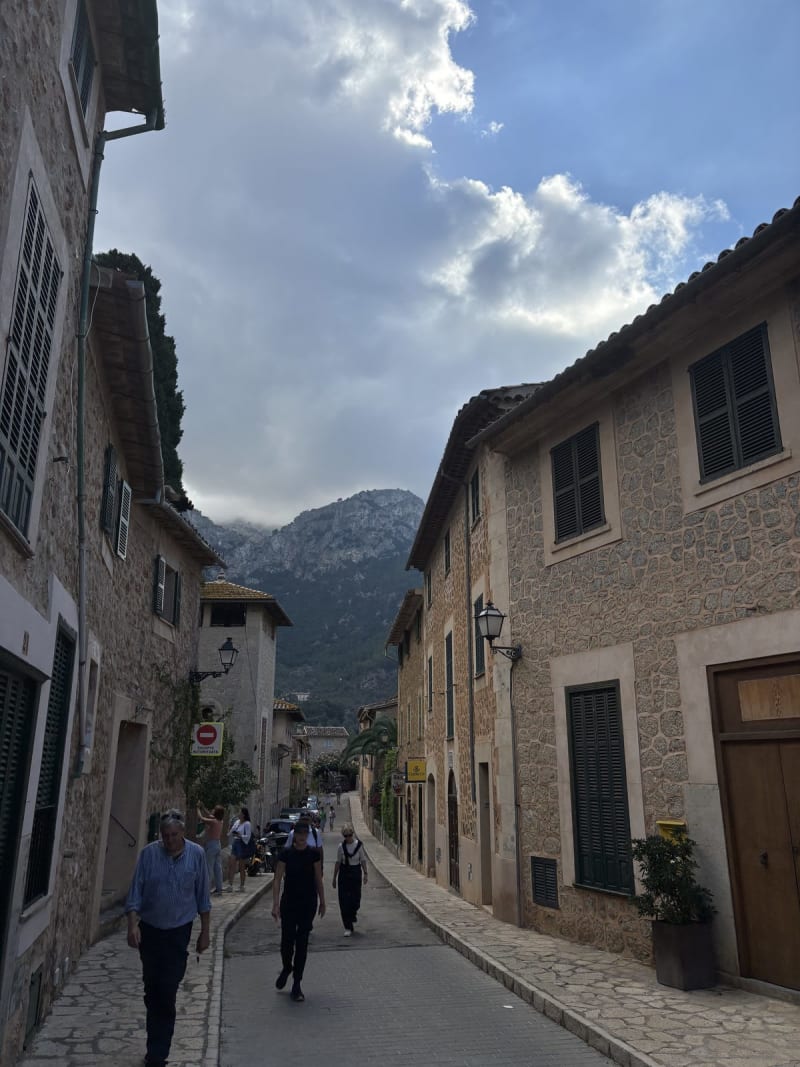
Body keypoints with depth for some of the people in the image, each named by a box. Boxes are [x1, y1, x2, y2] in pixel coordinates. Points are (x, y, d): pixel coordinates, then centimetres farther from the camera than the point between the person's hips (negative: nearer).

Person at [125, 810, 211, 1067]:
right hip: (150, 930, 2)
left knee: (167, 994, -5)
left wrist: (205, 931, 2)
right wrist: (133, 925, -19)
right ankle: (157, 1046, 35)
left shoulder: (196, 854, -9)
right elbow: (135, 892, -8)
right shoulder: (148, 853, -11)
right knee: (151, 990, 15)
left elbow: (202, 896, -1)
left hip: (178, 933, -2)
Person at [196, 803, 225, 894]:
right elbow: (209, 816, 20)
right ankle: (219, 888, 14)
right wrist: (202, 808, 20)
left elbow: (202, 818, -10)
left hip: (211, 844, -8)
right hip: (218, 844, 8)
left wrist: (198, 809, 4)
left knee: (209, 867, -4)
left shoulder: (213, 821, -17)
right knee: (218, 867, 10)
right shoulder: (220, 821, 6)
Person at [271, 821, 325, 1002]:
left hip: (308, 902, 1)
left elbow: (318, 879, 6)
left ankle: (296, 984, 12)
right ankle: (286, 969, 34)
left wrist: (322, 901, 9)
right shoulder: (285, 853, -7)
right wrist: (275, 904, -13)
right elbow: (277, 879, -6)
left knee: (302, 941, 2)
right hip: (289, 902, -1)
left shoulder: (313, 853, -2)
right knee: (287, 940, 2)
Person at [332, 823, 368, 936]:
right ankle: (348, 928, 6)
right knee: (344, 901, -3)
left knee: (356, 898, 1)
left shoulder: (359, 845, -7)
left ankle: (353, 913, 38)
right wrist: (334, 877, 6)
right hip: (344, 873, 0)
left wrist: (365, 874, -2)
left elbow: (363, 860, 2)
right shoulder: (341, 847, -5)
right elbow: (338, 862, 3)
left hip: (356, 873, 0)